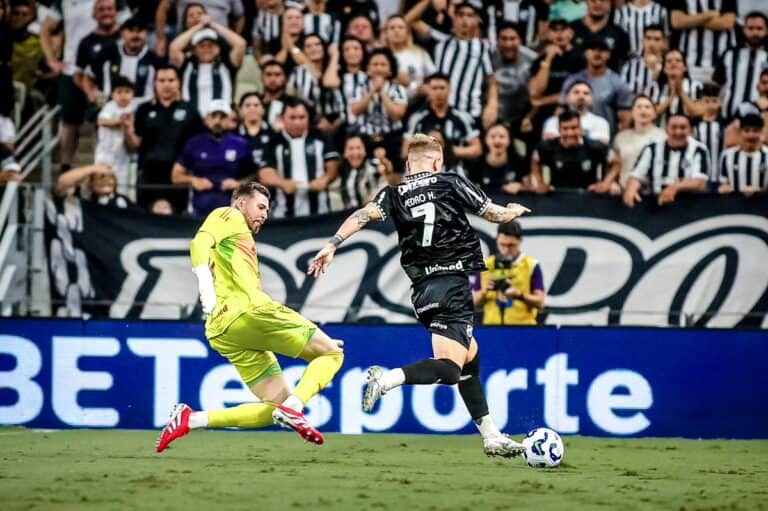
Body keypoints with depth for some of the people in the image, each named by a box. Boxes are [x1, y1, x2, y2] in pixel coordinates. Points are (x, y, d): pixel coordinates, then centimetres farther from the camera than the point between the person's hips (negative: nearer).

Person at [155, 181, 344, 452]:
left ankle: (191, 420, -5)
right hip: (248, 311, -9)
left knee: (276, 405, 7)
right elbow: (200, 243, -10)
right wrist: (205, 285, -26)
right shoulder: (228, 217, 10)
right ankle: (293, 408, -25)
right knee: (331, 353, -1)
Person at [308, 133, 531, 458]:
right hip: (451, 285, -6)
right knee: (449, 368, -14)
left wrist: (332, 245, -16)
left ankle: (491, 436, 21)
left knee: (470, 355, 21)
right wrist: (516, 210, 31)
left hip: (423, 290, 6)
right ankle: (388, 379, -37)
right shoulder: (451, 184, 3)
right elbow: (495, 215, 9)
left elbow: (364, 214, -9)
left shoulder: (394, 195, 10)